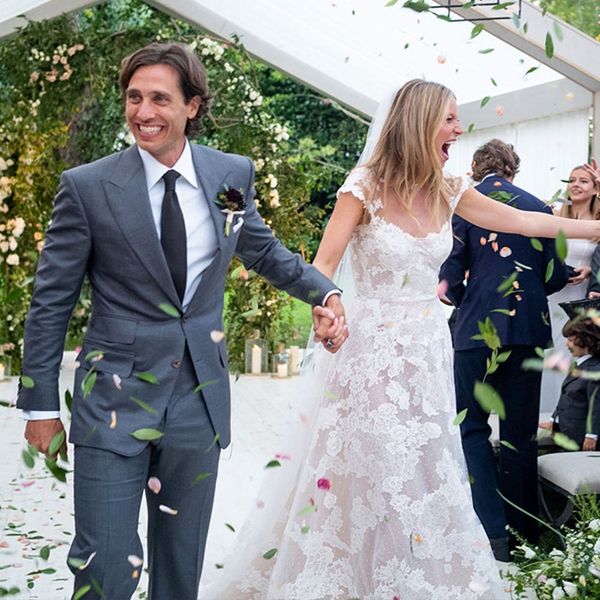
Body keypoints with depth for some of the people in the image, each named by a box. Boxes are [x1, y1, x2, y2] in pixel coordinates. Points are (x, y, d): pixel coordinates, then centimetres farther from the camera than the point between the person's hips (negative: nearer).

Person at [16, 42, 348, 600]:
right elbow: (51, 300, -3)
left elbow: (263, 252, 19)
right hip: (115, 398, -3)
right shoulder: (87, 187, -8)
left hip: (201, 398, 3)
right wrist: (41, 402, -1)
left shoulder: (233, 175, 1)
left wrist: (323, 290, 3)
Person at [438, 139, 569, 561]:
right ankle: (523, 533, 16)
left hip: (478, 329, -3)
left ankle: (495, 533, -5)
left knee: (473, 427, 6)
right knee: (521, 432, 11)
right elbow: (556, 276, 4)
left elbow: (451, 273, -4)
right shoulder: (538, 207, 5)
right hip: (529, 329, 3)